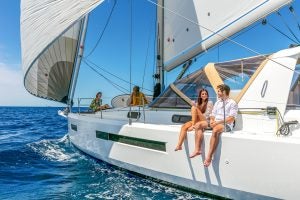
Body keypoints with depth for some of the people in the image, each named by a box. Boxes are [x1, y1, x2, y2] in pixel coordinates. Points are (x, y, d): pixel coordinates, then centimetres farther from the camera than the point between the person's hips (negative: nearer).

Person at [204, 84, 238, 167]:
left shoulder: (232, 103, 2)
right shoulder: (217, 102, 24)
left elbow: (231, 118, -9)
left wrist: (218, 122, -17)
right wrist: (212, 120, -1)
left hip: (226, 125, -6)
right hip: (216, 124, 7)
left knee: (215, 130, -40)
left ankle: (209, 157, -41)